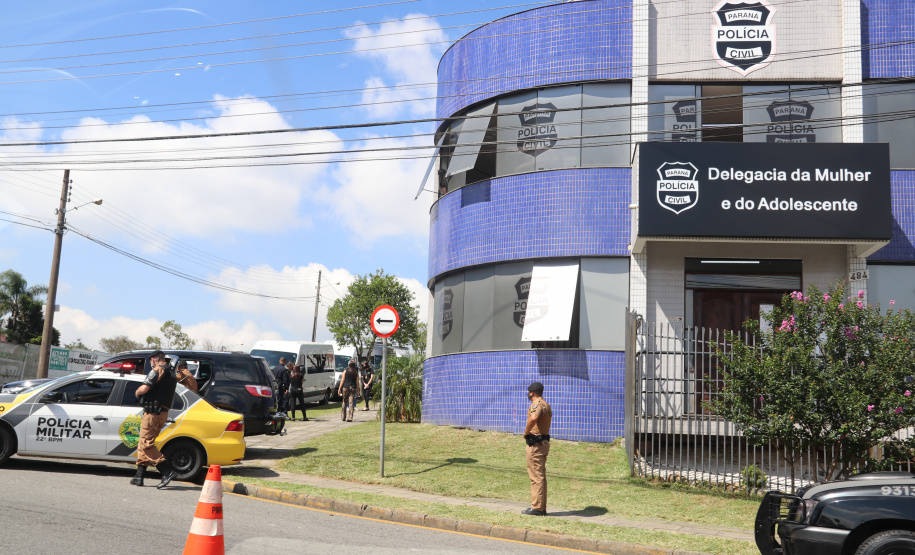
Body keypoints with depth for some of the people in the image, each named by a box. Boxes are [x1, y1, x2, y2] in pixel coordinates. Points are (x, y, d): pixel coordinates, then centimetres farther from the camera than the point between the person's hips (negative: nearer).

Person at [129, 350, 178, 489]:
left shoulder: (158, 370, -9)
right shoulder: (172, 374, 20)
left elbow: (144, 388, -19)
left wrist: (137, 392, 3)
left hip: (153, 412, -9)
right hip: (163, 412, 9)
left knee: (146, 443, -10)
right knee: (143, 444, 15)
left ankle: (168, 471, -18)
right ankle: (139, 476, 16)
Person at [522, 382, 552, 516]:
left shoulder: (537, 404, -14)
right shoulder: (546, 405, 20)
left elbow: (533, 418, -35)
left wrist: (526, 431, -20)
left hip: (535, 443, -10)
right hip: (544, 441, 10)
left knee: (536, 476, -8)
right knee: (541, 476, 13)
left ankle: (536, 507, -7)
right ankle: (542, 508, 16)